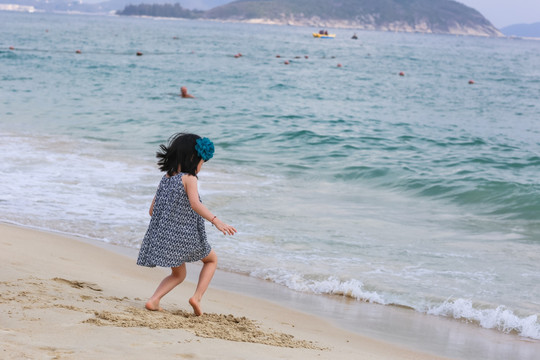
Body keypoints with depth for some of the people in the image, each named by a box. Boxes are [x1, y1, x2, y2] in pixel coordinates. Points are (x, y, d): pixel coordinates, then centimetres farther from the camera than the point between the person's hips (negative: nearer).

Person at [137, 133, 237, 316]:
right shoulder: (189, 178, -10)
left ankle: (153, 300, 3)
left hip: (164, 235, 6)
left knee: (178, 275, 25)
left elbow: (152, 210, 14)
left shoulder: (166, 177, 10)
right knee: (212, 260, 20)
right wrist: (216, 220, -37)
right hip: (184, 235, -6)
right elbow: (195, 203, -28)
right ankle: (197, 297, 3)